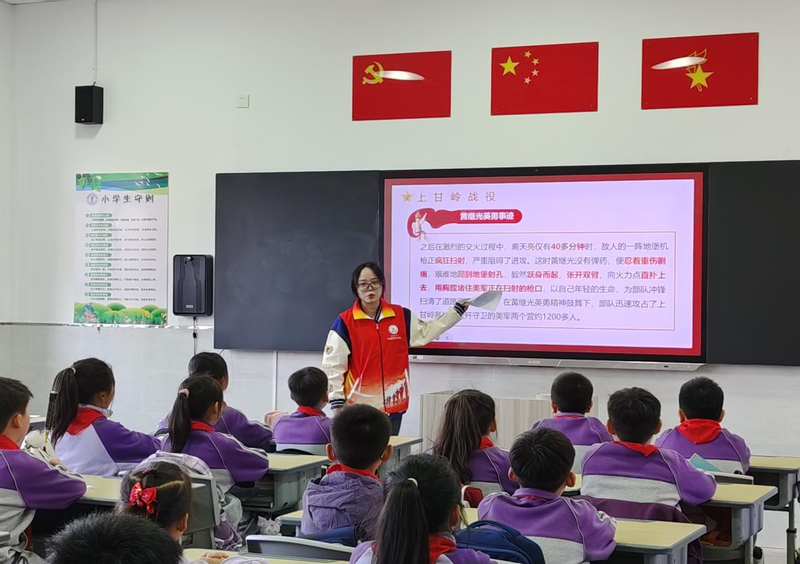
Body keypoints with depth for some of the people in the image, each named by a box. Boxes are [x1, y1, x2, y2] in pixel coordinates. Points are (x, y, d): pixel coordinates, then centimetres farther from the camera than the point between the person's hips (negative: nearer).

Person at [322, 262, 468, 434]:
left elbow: (427, 331, 21)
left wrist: (458, 309, 19)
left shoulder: (401, 316, 5)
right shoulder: (344, 323, -6)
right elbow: (333, 366, -5)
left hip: (392, 404, 4)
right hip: (359, 407, -4)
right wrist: (336, 404, -8)